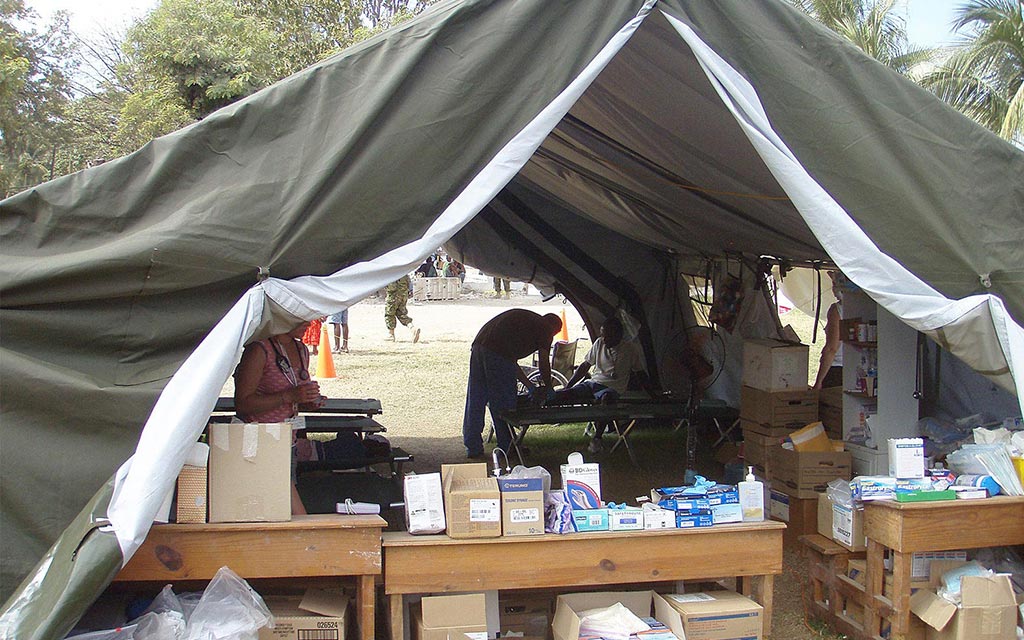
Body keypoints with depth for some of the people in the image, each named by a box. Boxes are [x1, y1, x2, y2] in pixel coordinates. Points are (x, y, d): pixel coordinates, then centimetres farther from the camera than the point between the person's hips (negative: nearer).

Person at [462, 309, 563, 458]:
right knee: (503, 402, 5)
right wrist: (547, 387, 27)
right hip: (498, 352, -8)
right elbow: (544, 363, 10)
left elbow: (512, 362, 34)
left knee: (475, 401, 13)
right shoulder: (545, 328, 11)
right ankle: (507, 448, 16)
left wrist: (530, 385, 36)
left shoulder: (525, 318, 34)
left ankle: (473, 448, 21)